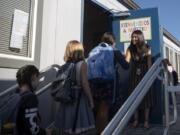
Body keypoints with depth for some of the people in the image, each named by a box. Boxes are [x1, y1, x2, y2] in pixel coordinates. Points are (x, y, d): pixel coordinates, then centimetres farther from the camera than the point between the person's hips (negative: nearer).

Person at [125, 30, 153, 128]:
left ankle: (146, 121, 8)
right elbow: (126, 61, -12)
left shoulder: (146, 48, -3)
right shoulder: (130, 49, -1)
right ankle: (136, 120, 12)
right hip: (134, 76, 1)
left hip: (145, 75, -1)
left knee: (146, 96, 1)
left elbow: (149, 63, -4)